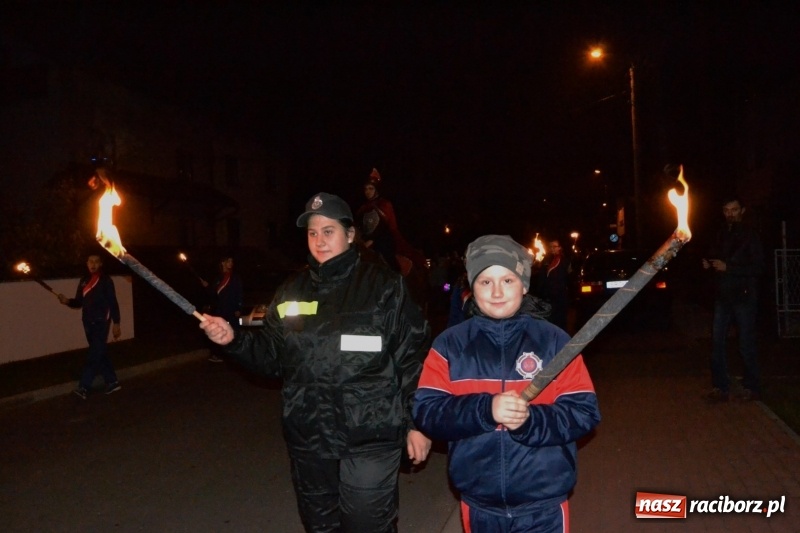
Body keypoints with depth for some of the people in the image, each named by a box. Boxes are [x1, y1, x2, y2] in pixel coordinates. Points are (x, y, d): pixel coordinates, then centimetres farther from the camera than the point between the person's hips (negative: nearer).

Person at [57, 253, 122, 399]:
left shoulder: (106, 280, -4)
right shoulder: (84, 281, 12)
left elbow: (113, 303, -7)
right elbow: (79, 302, 15)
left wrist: (116, 323, -11)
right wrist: (67, 301, -6)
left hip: (101, 322, -6)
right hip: (88, 323, 7)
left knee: (95, 354, -9)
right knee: (101, 353, 11)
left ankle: (84, 387, -12)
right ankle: (112, 382, 21)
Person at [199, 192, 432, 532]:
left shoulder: (384, 285, -6)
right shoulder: (291, 291, 9)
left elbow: (414, 357, -7)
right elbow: (272, 358, 11)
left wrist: (417, 422, -8)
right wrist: (234, 340, -5)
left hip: (369, 439, -4)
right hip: (307, 439, 5)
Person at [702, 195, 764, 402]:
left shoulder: (749, 235, -4)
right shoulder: (721, 234, 13)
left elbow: (758, 267, -11)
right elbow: (713, 256, 25)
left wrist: (727, 267, -17)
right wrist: (708, 263, 2)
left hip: (744, 297, -5)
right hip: (723, 297, 5)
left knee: (746, 345, 1)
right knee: (717, 342, 2)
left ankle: (752, 387, 15)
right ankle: (721, 387, 8)